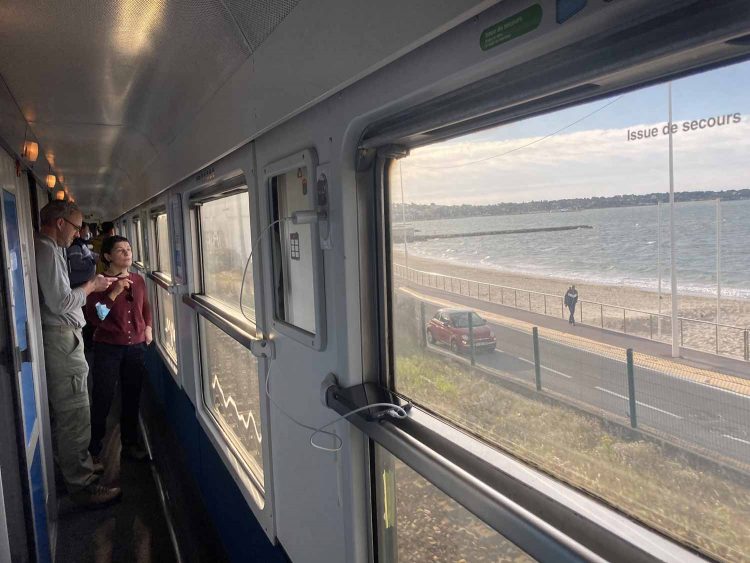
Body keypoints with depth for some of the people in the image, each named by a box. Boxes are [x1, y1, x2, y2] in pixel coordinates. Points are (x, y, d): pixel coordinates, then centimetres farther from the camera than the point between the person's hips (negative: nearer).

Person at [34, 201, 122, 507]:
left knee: (67, 411, 19)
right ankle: (81, 485, 2)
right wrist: (91, 286, -7)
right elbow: (60, 302, -21)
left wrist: (88, 287, 12)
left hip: (61, 338, 11)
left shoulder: (47, 248, 16)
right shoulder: (47, 250, -16)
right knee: (75, 415, -5)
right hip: (61, 339, -11)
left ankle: (78, 464, 33)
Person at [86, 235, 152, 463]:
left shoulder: (138, 280, 6)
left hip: (136, 346, 4)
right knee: (102, 399, 0)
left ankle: (130, 444, 26)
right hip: (108, 348, -4)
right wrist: (114, 293, -23)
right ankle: (93, 449, 15)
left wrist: (148, 327, 10)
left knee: (132, 397, 12)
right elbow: (93, 316, -16)